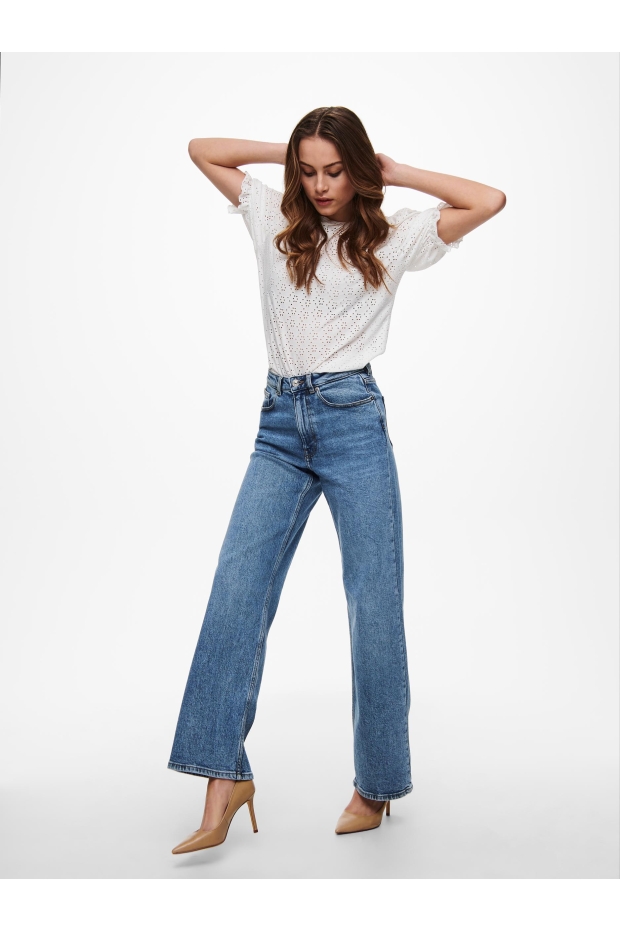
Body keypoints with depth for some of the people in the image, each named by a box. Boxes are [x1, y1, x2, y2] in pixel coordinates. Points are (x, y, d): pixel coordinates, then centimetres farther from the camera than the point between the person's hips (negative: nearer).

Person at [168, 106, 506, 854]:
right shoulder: (275, 222, 15)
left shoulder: (392, 239, 8)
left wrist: (397, 172, 6)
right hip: (279, 425, 2)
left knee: (374, 602, -1)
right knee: (236, 587, -12)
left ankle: (376, 780, 12)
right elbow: (201, 149, 20)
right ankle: (225, 776, -9)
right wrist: (288, 151, 14)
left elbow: (490, 201, 1)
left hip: (354, 420, -2)